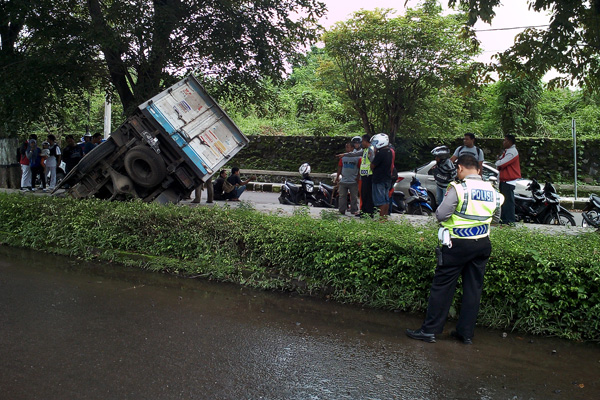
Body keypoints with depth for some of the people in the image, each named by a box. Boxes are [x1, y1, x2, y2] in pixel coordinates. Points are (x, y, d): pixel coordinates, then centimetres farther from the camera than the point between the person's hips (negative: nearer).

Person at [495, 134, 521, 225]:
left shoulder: (512, 152, -14)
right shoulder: (506, 151, 20)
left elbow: (500, 163, -22)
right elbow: (499, 165, 21)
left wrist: (498, 162, 0)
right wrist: (499, 162, -1)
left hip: (509, 181, -10)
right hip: (503, 180, 10)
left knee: (508, 201, -10)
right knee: (504, 201, 14)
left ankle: (510, 221, -9)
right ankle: (504, 219, 22)